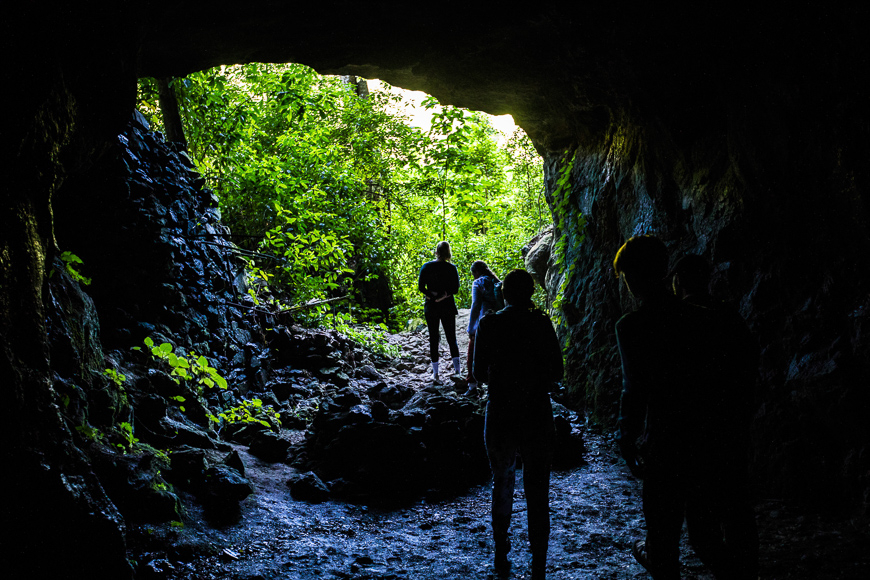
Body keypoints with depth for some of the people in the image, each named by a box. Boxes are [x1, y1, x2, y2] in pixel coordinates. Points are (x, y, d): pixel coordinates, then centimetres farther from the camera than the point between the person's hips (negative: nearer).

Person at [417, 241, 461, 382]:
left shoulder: (426, 267, -1)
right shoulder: (451, 268, -4)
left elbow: (421, 287, -5)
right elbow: (455, 289, -8)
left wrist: (433, 296, -9)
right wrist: (443, 295, -8)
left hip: (431, 307, 1)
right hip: (447, 307, -1)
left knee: (433, 339, 6)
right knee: (451, 337, 9)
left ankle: (435, 373, 7)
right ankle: (457, 368, -1)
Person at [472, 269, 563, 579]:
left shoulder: (488, 324, -6)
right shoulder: (542, 324, -6)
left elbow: (479, 374, -2)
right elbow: (556, 373, -3)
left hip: (500, 417, 1)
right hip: (537, 417, -1)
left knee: (502, 485, 22)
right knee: (537, 494, 8)